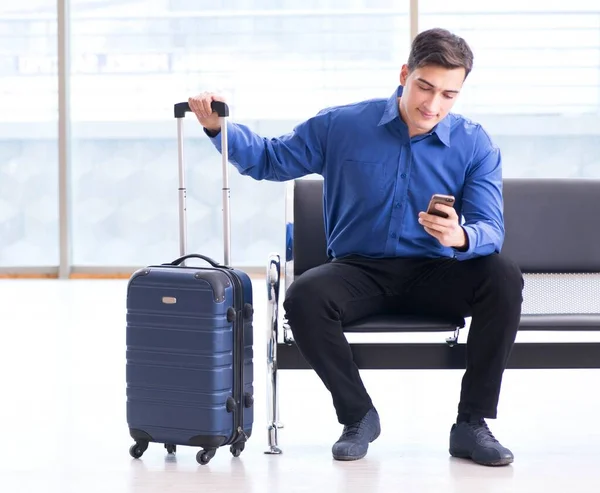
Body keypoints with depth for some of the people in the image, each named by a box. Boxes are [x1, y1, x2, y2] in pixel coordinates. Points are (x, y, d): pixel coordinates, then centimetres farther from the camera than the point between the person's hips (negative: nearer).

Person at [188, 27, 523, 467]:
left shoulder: (475, 146, -4)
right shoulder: (342, 126, -2)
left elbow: (490, 229, -14)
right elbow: (271, 160, 8)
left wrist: (461, 236, -39)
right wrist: (219, 127, -10)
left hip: (435, 275, 0)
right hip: (360, 271, 0)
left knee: (503, 277, -29)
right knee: (304, 296, -32)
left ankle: (472, 424, -17)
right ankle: (357, 415, -8)